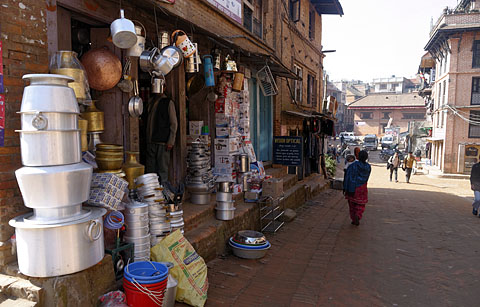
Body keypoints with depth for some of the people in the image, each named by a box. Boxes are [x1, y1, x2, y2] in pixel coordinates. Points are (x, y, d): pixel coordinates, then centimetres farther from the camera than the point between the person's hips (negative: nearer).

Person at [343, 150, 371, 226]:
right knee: (360, 204, 12)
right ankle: (357, 216, -14)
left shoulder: (353, 165, -14)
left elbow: (347, 177, -15)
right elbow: (366, 178, 9)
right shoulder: (368, 167, -5)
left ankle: (354, 219, 19)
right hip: (362, 188, 1)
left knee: (352, 204, 14)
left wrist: (345, 188, -9)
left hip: (352, 187, -1)